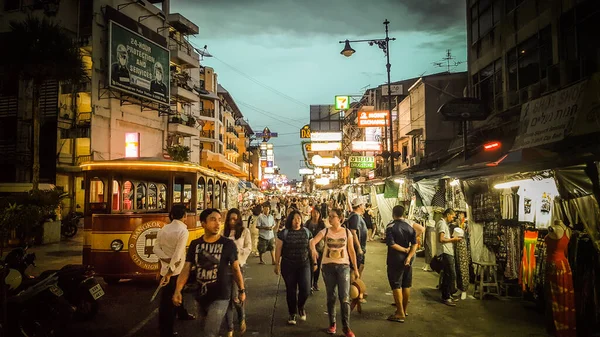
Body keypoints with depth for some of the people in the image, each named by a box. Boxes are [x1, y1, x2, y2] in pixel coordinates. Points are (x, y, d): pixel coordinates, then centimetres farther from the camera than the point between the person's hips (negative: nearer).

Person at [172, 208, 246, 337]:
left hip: (220, 297, -4)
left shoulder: (228, 244, -9)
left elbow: (236, 269, 0)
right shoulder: (195, 244, 0)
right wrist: (178, 290, -17)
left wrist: (242, 290, 5)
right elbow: (186, 269, -4)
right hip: (201, 297, 4)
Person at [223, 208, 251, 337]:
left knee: (234, 296, -12)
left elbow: (248, 249, -2)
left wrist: (237, 250, -17)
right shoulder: (224, 231, 9)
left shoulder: (245, 231, 0)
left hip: (238, 265, -3)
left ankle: (242, 319, 21)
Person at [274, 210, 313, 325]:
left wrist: (314, 261, 9)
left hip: (304, 265, 1)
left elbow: (311, 247, 10)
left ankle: (300, 307, 26)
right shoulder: (284, 233, -4)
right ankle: (292, 314, 26)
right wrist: (277, 264, 0)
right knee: (291, 290, 7)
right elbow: (278, 249, 0)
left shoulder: (306, 232, 3)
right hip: (288, 266, -1)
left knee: (305, 290, -6)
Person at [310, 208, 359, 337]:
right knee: (330, 297, 10)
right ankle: (332, 324, 25)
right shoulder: (325, 231, -2)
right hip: (328, 266, 1)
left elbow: (352, 251, 4)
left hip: (343, 266, -1)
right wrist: (313, 249, -40)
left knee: (345, 298, -5)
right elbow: (313, 241, -17)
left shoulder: (347, 232, -2)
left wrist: (355, 269, 5)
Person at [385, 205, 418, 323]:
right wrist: (409, 257, -12)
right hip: (407, 260, 5)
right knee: (406, 285, 15)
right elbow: (414, 244, -4)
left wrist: (405, 250, -10)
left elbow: (391, 244, -20)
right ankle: (404, 310, 27)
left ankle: (400, 314, 0)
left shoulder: (391, 227, -10)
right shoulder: (410, 227, 4)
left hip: (395, 260, -5)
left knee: (396, 286, 0)